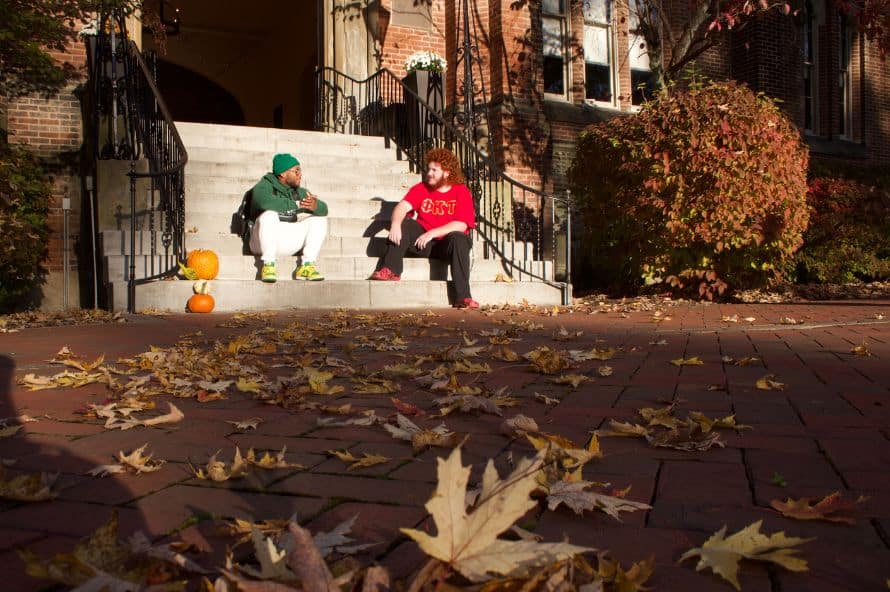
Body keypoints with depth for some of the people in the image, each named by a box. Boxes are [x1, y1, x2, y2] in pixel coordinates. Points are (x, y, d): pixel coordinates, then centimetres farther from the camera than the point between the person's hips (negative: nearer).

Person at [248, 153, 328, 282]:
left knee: (319, 219, -5)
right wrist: (296, 204, -31)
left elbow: (324, 209, -3)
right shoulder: (264, 186, -8)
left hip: (290, 241, 6)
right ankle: (268, 265, -26)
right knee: (270, 215, -33)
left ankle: (307, 266, -13)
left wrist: (315, 206, -27)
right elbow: (266, 202, -33)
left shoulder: (300, 192, 9)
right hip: (263, 242, -5)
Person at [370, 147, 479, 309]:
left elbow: (461, 225, -16)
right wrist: (395, 223, -33)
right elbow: (402, 206, -11)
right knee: (404, 223, -19)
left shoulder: (461, 192, -4)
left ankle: (463, 296, -37)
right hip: (423, 242, 3)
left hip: (446, 243, -2)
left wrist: (432, 233, -23)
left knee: (459, 239, -33)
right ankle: (390, 270, -28)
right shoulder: (421, 188, 5)